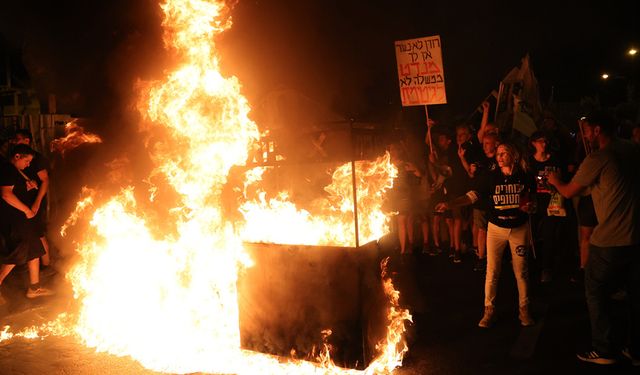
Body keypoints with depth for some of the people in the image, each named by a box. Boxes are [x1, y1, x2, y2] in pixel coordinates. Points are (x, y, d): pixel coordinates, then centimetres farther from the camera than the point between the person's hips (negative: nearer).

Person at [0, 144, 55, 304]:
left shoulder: (15, 171, 17)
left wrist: (27, 187, 7)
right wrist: (26, 210, -19)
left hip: (20, 218, 10)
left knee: (34, 251, 11)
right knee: (16, 254, -7)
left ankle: (34, 288, 17)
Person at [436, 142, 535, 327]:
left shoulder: (525, 177, -4)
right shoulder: (490, 177, -7)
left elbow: (532, 198, 14)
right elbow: (472, 196, -16)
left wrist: (530, 206, -9)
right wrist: (450, 203, -31)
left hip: (519, 228, 0)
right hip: (496, 228, 0)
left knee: (521, 272, 9)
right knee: (492, 272, 2)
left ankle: (524, 309, 27)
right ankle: (489, 310, 16)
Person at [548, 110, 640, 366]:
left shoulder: (598, 158, -13)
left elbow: (569, 192, -2)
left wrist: (555, 181, 21)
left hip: (610, 241, -7)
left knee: (596, 292, 8)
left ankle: (604, 350, 14)